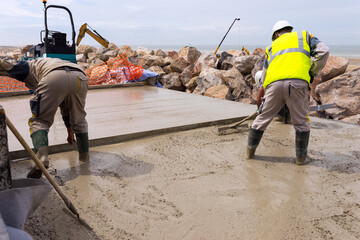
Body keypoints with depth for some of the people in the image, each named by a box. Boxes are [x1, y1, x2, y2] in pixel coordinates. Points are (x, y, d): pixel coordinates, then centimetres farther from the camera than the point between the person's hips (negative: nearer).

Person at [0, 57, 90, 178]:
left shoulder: (29, 67, 35)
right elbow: (66, 109, 51)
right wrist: (70, 132, 60)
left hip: (54, 78, -5)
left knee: (39, 121, 7)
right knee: (79, 120, 25)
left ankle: (42, 159, -10)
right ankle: (84, 156, 31)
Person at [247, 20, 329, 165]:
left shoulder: (272, 46, 32)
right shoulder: (304, 36, 27)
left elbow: (264, 74, 31)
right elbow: (323, 51, 10)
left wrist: (262, 94, 41)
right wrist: (312, 73, 16)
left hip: (274, 84, 2)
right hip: (297, 82, -2)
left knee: (262, 118, 16)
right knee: (301, 123, 14)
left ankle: (250, 151, 26)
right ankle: (301, 157, 21)